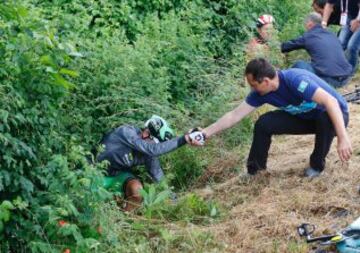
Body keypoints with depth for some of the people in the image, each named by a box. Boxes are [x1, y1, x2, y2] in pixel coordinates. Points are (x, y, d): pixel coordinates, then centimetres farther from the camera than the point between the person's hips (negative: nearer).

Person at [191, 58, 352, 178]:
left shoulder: (294, 79, -36)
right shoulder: (261, 93, -14)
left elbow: (330, 100, -43)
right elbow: (235, 115, -9)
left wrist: (343, 138, -49)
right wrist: (207, 132, -17)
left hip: (334, 115, -5)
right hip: (305, 118, 6)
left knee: (325, 118, -40)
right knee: (263, 124, -12)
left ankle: (317, 164, -13)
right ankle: (254, 171, 5)